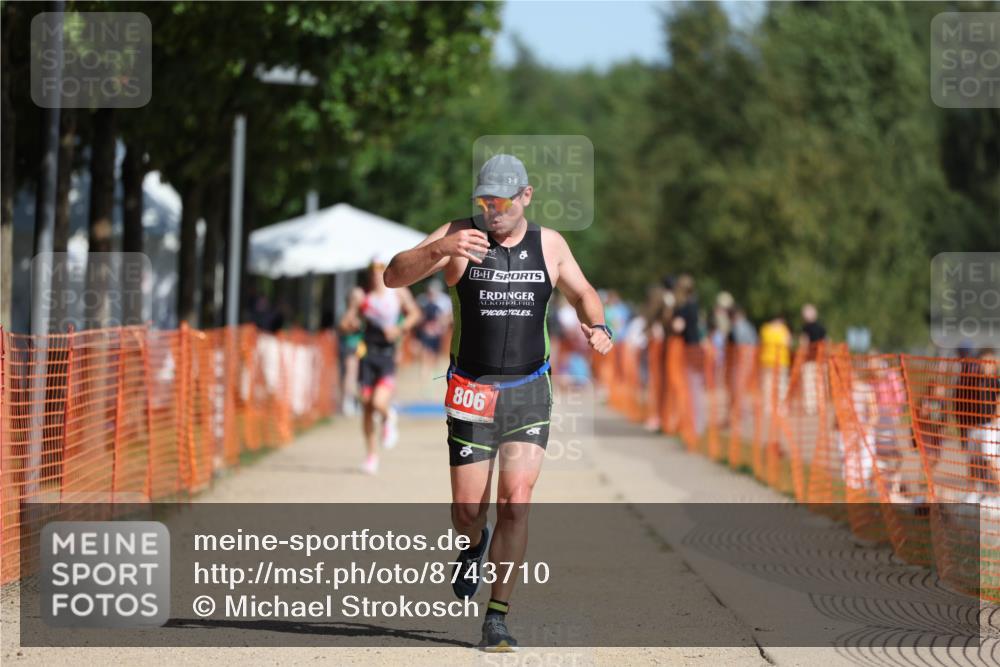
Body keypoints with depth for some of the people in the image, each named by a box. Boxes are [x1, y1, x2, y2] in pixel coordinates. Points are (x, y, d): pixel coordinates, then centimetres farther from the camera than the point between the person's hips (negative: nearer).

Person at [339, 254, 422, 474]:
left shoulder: (398, 292, 2)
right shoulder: (362, 296, 2)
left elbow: (415, 314, 11)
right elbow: (346, 324, 3)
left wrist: (400, 328, -7)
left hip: (388, 355, -2)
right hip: (367, 353, 2)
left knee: (379, 403, -19)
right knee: (366, 407, 3)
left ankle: (389, 419, 20)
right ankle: (371, 455, 19)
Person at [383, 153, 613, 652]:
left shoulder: (549, 244, 4)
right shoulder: (460, 235, -5)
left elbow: (582, 293, 21)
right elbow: (394, 277, -15)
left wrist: (598, 327, -2)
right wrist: (439, 250, -34)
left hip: (529, 391, 1)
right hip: (472, 392, -1)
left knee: (516, 501, -14)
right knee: (468, 510, 3)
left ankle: (497, 618, -9)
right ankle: (475, 544, 41)